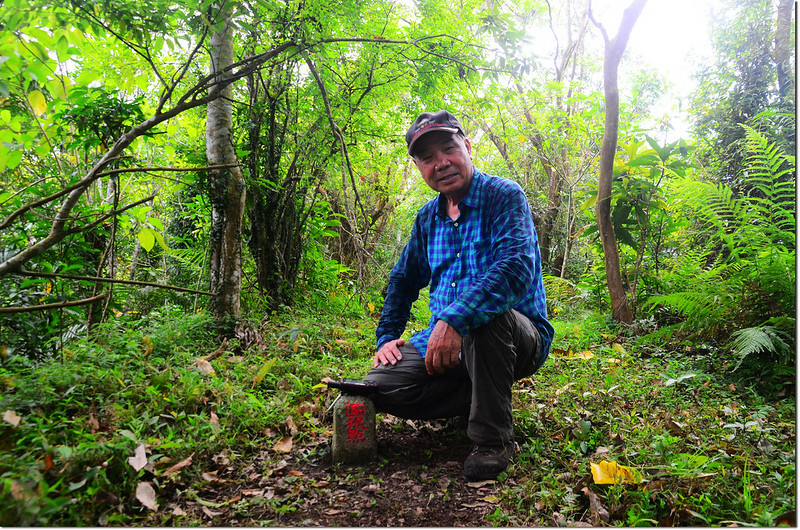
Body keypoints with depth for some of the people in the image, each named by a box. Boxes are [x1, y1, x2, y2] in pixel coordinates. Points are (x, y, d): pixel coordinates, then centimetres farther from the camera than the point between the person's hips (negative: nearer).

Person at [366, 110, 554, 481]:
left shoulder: (504, 196, -10)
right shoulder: (427, 217, 11)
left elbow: (517, 267, -28)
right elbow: (403, 280, 23)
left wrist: (455, 318, -41)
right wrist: (386, 336, 9)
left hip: (521, 338, -5)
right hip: (444, 340, 6)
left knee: (484, 314, -39)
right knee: (381, 385, -15)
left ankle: (493, 438, -18)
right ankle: (478, 398, 6)